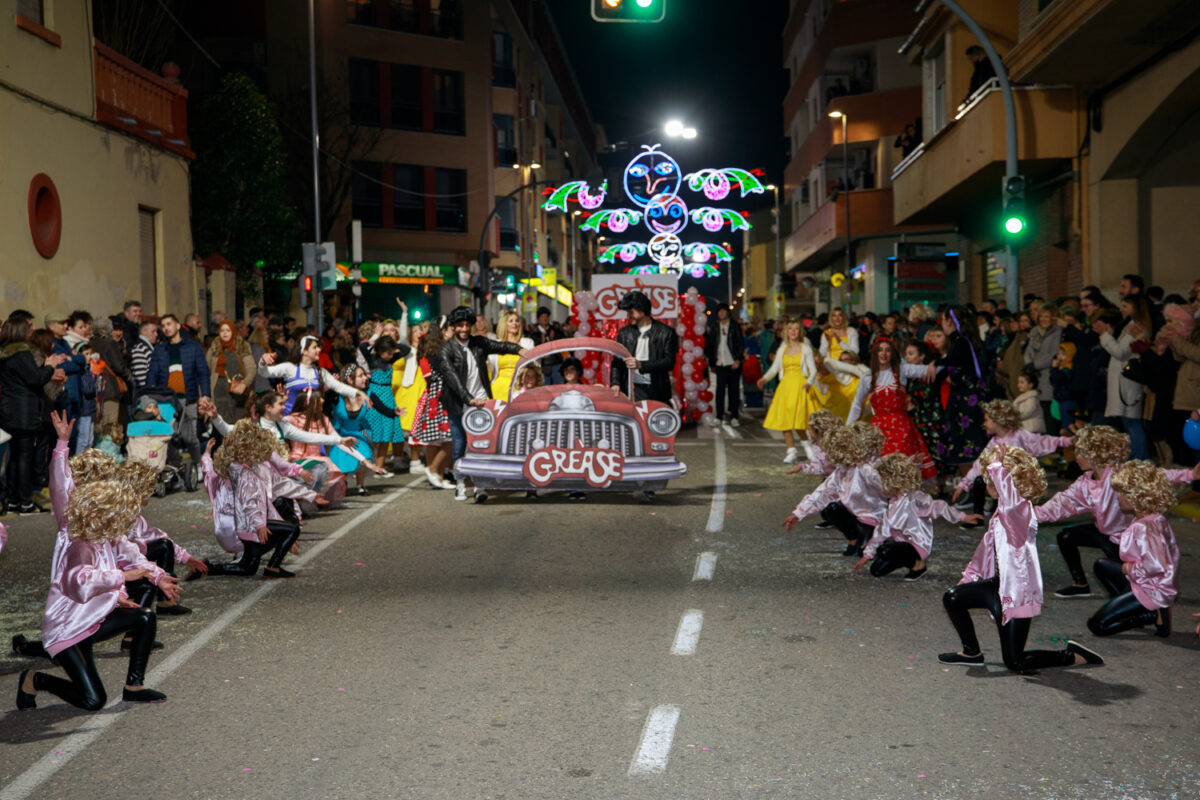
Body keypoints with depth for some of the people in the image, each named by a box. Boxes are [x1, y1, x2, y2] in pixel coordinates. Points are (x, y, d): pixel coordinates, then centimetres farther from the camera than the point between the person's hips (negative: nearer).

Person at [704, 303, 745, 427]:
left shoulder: (735, 326, 3)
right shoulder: (714, 327, 9)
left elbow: (741, 344, 0)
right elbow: (709, 346, 12)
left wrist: (738, 360, -10)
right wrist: (712, 363, 8)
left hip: (733, 364, -1)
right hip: (720, 364, 1)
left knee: (734, 389, 2)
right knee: (720, 390, -2)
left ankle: (734, 416, 7)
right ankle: (718, 416, 2)